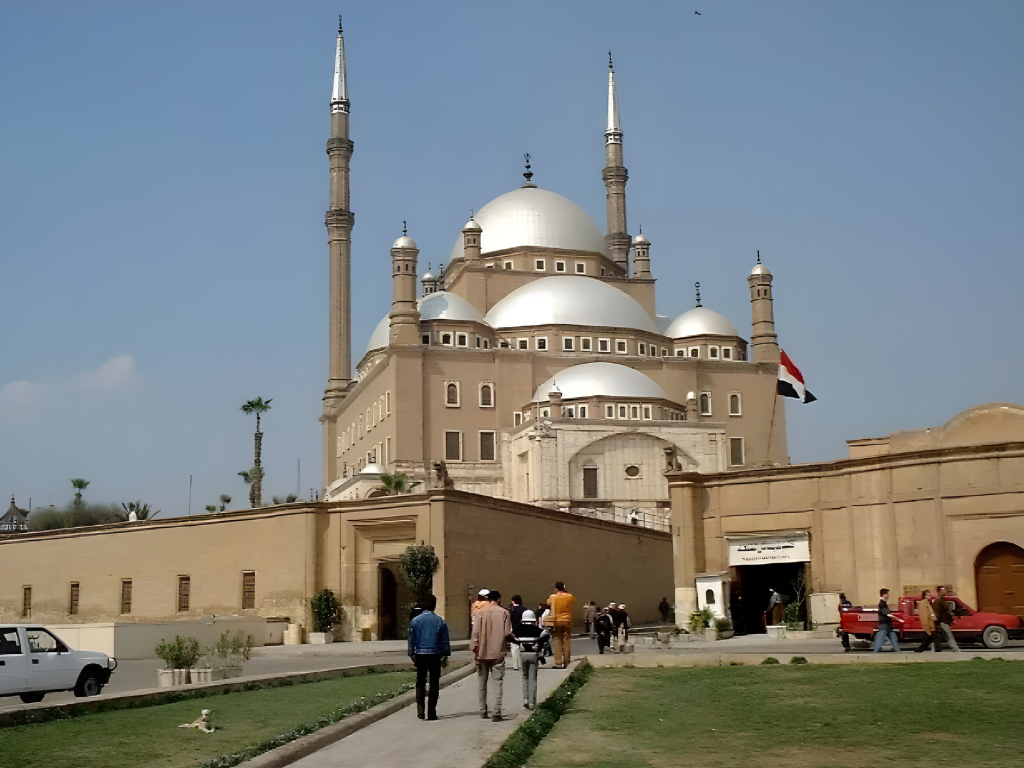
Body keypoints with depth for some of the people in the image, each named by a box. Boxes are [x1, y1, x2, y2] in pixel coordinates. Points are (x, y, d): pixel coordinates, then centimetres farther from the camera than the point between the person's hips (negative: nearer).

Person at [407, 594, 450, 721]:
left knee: (420, 682, 11)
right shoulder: (440, 621, -1)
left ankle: (420, 709, -2)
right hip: (435, 655, 0)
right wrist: (445, 656, 11)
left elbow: (411, 640, 3)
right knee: (434, 683, 6)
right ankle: (431, 712, 5)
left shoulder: (415, 621, -1)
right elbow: (445, 640, 3)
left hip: (420, 655, 1)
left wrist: (412, 656, 11)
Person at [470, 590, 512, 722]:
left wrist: (474, 649, 0)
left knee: (482, 682, 14)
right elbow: (507, 633, -5)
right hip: (498, 652, -1)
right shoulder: (504, 613, -3)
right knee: (497, 682, 0)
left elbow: (475, 632, -5)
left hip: (483, 653, 1)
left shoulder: (481, 613, -2)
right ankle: (496, 713, -9)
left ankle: (483, 711, 21)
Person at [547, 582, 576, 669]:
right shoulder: (570, 597, -1)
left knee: (557, 641, 2)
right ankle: (566, 663, 8)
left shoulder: (553, 597, -6)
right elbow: (574, 602, 18)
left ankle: (558, 663, -1)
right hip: (567, 621, 1)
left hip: (557, 621, -1)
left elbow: (548, 603, 11)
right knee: (567, 642, 6)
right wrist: (566, 592, 18)